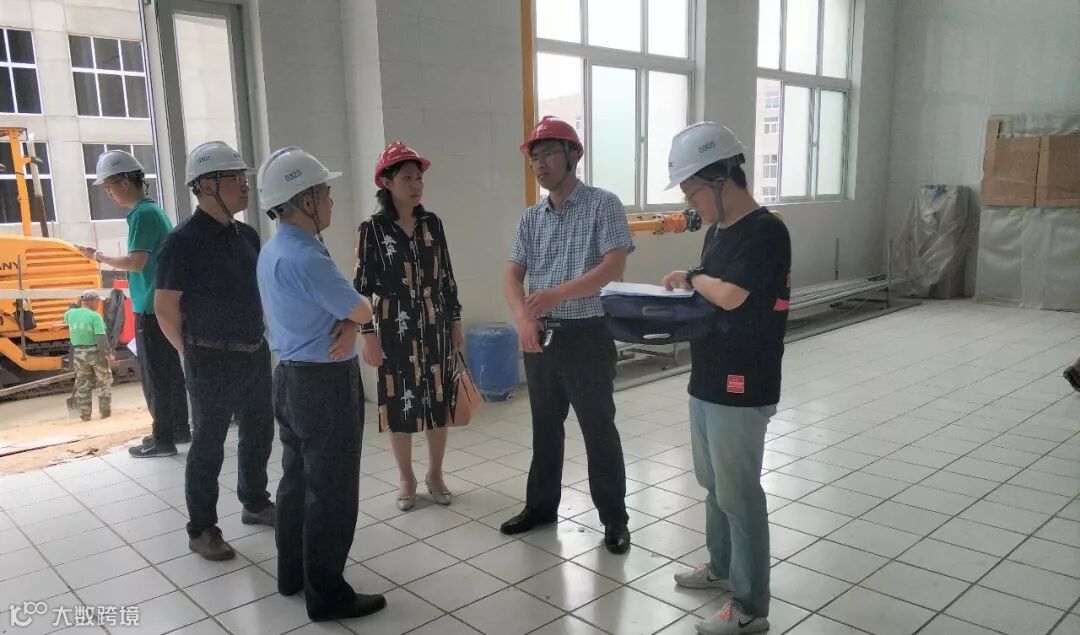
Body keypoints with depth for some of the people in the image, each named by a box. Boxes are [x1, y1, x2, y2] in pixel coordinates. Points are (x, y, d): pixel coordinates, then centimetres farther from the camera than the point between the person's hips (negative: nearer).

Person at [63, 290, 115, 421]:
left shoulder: (71, 313, 1)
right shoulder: (95, 316, -15)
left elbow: (65, 317, 28)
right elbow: (101, 337, -22)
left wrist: (78, 306, 23)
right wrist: (108, 353, -21)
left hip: (78, 354, 5)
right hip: (96, 352, -5)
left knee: (83, 385, 14)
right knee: (104, 382, 11)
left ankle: (85, 414, 17)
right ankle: (105, 412, 13)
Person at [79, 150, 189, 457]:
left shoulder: (142, 214, -16)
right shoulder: (154, 210, 13)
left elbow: (136, 262, -21)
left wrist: (99, 257, -8)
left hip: (151, 309, -9)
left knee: (154, 377, -1)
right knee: (170, 372, 15)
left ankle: (163, 439, 6)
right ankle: (180, 429, 23)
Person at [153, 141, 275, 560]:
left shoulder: (247, 235, 6)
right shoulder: (184, 241, -15)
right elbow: (165, 309, -11)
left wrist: (255, 340, 13)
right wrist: (194, 353, -2)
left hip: (255, 353, 7)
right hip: (212, 361, -7)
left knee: (259, 432, 17)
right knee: (209, 444, 5)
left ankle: (255, 503, 37)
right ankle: (201, 530, 19)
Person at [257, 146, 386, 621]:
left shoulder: (273, 251, 8)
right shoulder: (304, 258, -24)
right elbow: (363, 311, -17)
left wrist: (347, 326, -10)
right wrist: (353, 321, 5)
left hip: (291, 377, 10)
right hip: (325, 384, -10)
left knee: (298, 479, 20)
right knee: (331, 490, 1)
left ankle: (292, 572, 34)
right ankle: (326, 594, 13)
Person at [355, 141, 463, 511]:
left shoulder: (433, 224, 4)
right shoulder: (372, 230, -6)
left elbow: (447, 277, 9)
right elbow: (362, 286, -6)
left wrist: (455, 321, 9)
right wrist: (368, 334, -10)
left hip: (436, 326, 3)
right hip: (396, 329, -3)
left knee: (439, 400, 9)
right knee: (400, 404, 5)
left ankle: (435, 474, 26)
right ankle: (406, 478, 23)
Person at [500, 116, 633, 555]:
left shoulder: (603, 205, -7)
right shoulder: (531, 218, 9)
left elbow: (614, 266, -18)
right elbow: (512, 275, 4)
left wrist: (557, 293, -28)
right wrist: (522, 318, -16)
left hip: (586, 335, -5)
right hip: (539, 336, 6)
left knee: (599, 428, 3)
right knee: (545, 426, 17)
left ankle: (614, 518, 18)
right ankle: (541, 505, 33)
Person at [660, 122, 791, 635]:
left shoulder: (765, 231, -17)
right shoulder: (719, 230, 10)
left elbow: (729, 295, -27)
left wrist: (691, 277, -9)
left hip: (741, 391, -9)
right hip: (707, 381, 9)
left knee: (739, 493, 2)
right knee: (714, 484, 22)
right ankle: (722, 568, 41)